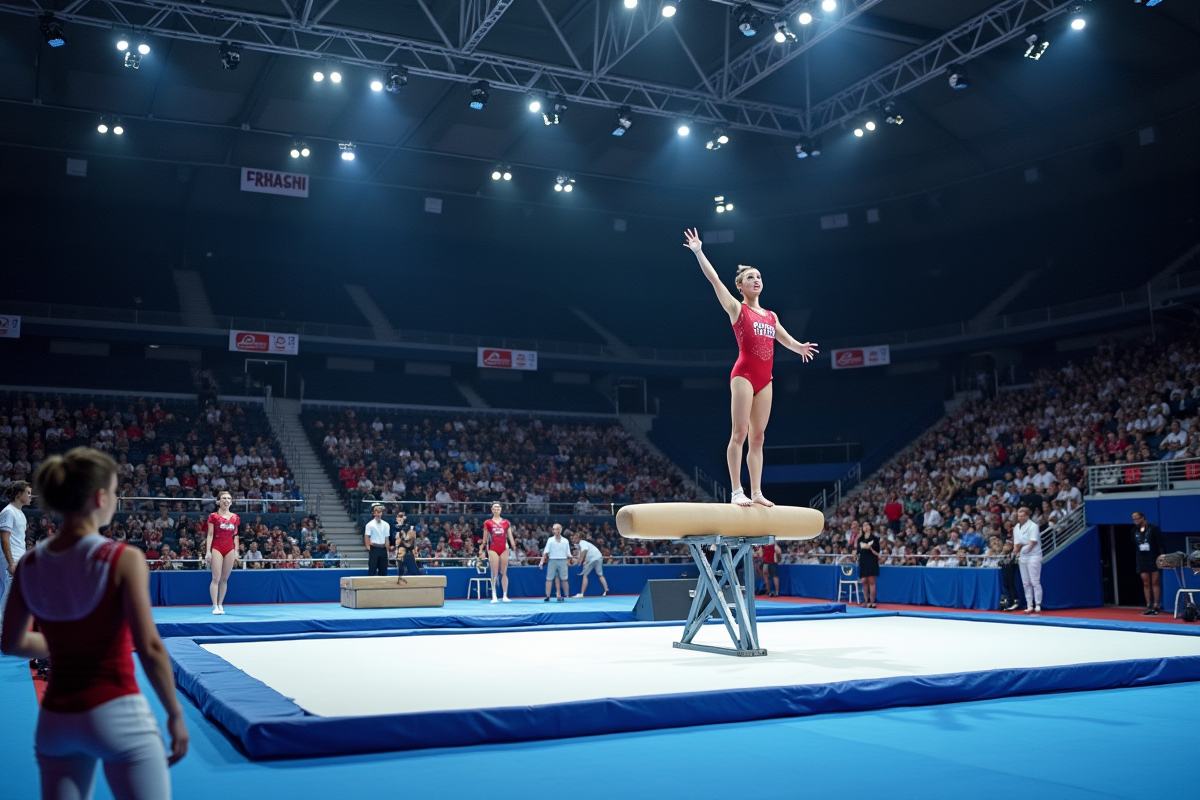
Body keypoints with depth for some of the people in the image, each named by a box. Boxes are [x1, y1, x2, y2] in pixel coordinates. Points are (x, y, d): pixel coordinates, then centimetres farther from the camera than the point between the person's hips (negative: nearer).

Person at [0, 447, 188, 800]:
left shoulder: (29, 566, 1)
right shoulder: (123, 559, -15)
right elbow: (149, 648, -17)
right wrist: (175, 714, -8)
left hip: (55, 718, 6)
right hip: (116, 714, -5)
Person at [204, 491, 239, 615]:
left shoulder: (235, 518, 12)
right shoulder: (213, 516, 1)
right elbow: (210, 535, -2)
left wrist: (236, 551, 7)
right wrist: (208, 551, -8)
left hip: (230, 549, 4)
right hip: (217, 548, -4)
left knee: (225, 579, 6)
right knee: (216, 578, -8)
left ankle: (220, 605, 12)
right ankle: (215, 606, -8)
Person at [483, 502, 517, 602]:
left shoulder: (506, 522, 10)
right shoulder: (488, 523, 5)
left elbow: (510, 536, 8)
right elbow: (485, 538, 7)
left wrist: (514, 547, -4)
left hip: (504, 548, 2)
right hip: (493, 549, -2)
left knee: (504, 572, 3)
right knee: (494, 573, -3)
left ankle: (505, 595, 6)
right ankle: (494, 596, -1)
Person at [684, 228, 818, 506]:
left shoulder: (770, 316, 19)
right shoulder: (737, 309, 3)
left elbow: (786, 339, 19)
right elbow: (714, 279, -3)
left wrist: (800, 347, -4)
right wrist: (698, 252, -5)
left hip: (765, 379, 6)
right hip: (744, 374, -6)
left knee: (758, 437, 4)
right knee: (740, 432, -11)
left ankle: (756, 492, 4)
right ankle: (737, 491, -12)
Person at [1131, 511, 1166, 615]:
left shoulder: (1153, 528, -5)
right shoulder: (1135, 531, 9)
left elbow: (1160, 544, -8)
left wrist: (1161, 556, -15)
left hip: (1154, 559, -4)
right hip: (1142, 559, 4)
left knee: (1155, 582, -1)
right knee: (1146, 583, 3)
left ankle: (1156, 606, 3)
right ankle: (1149, 606, 5)